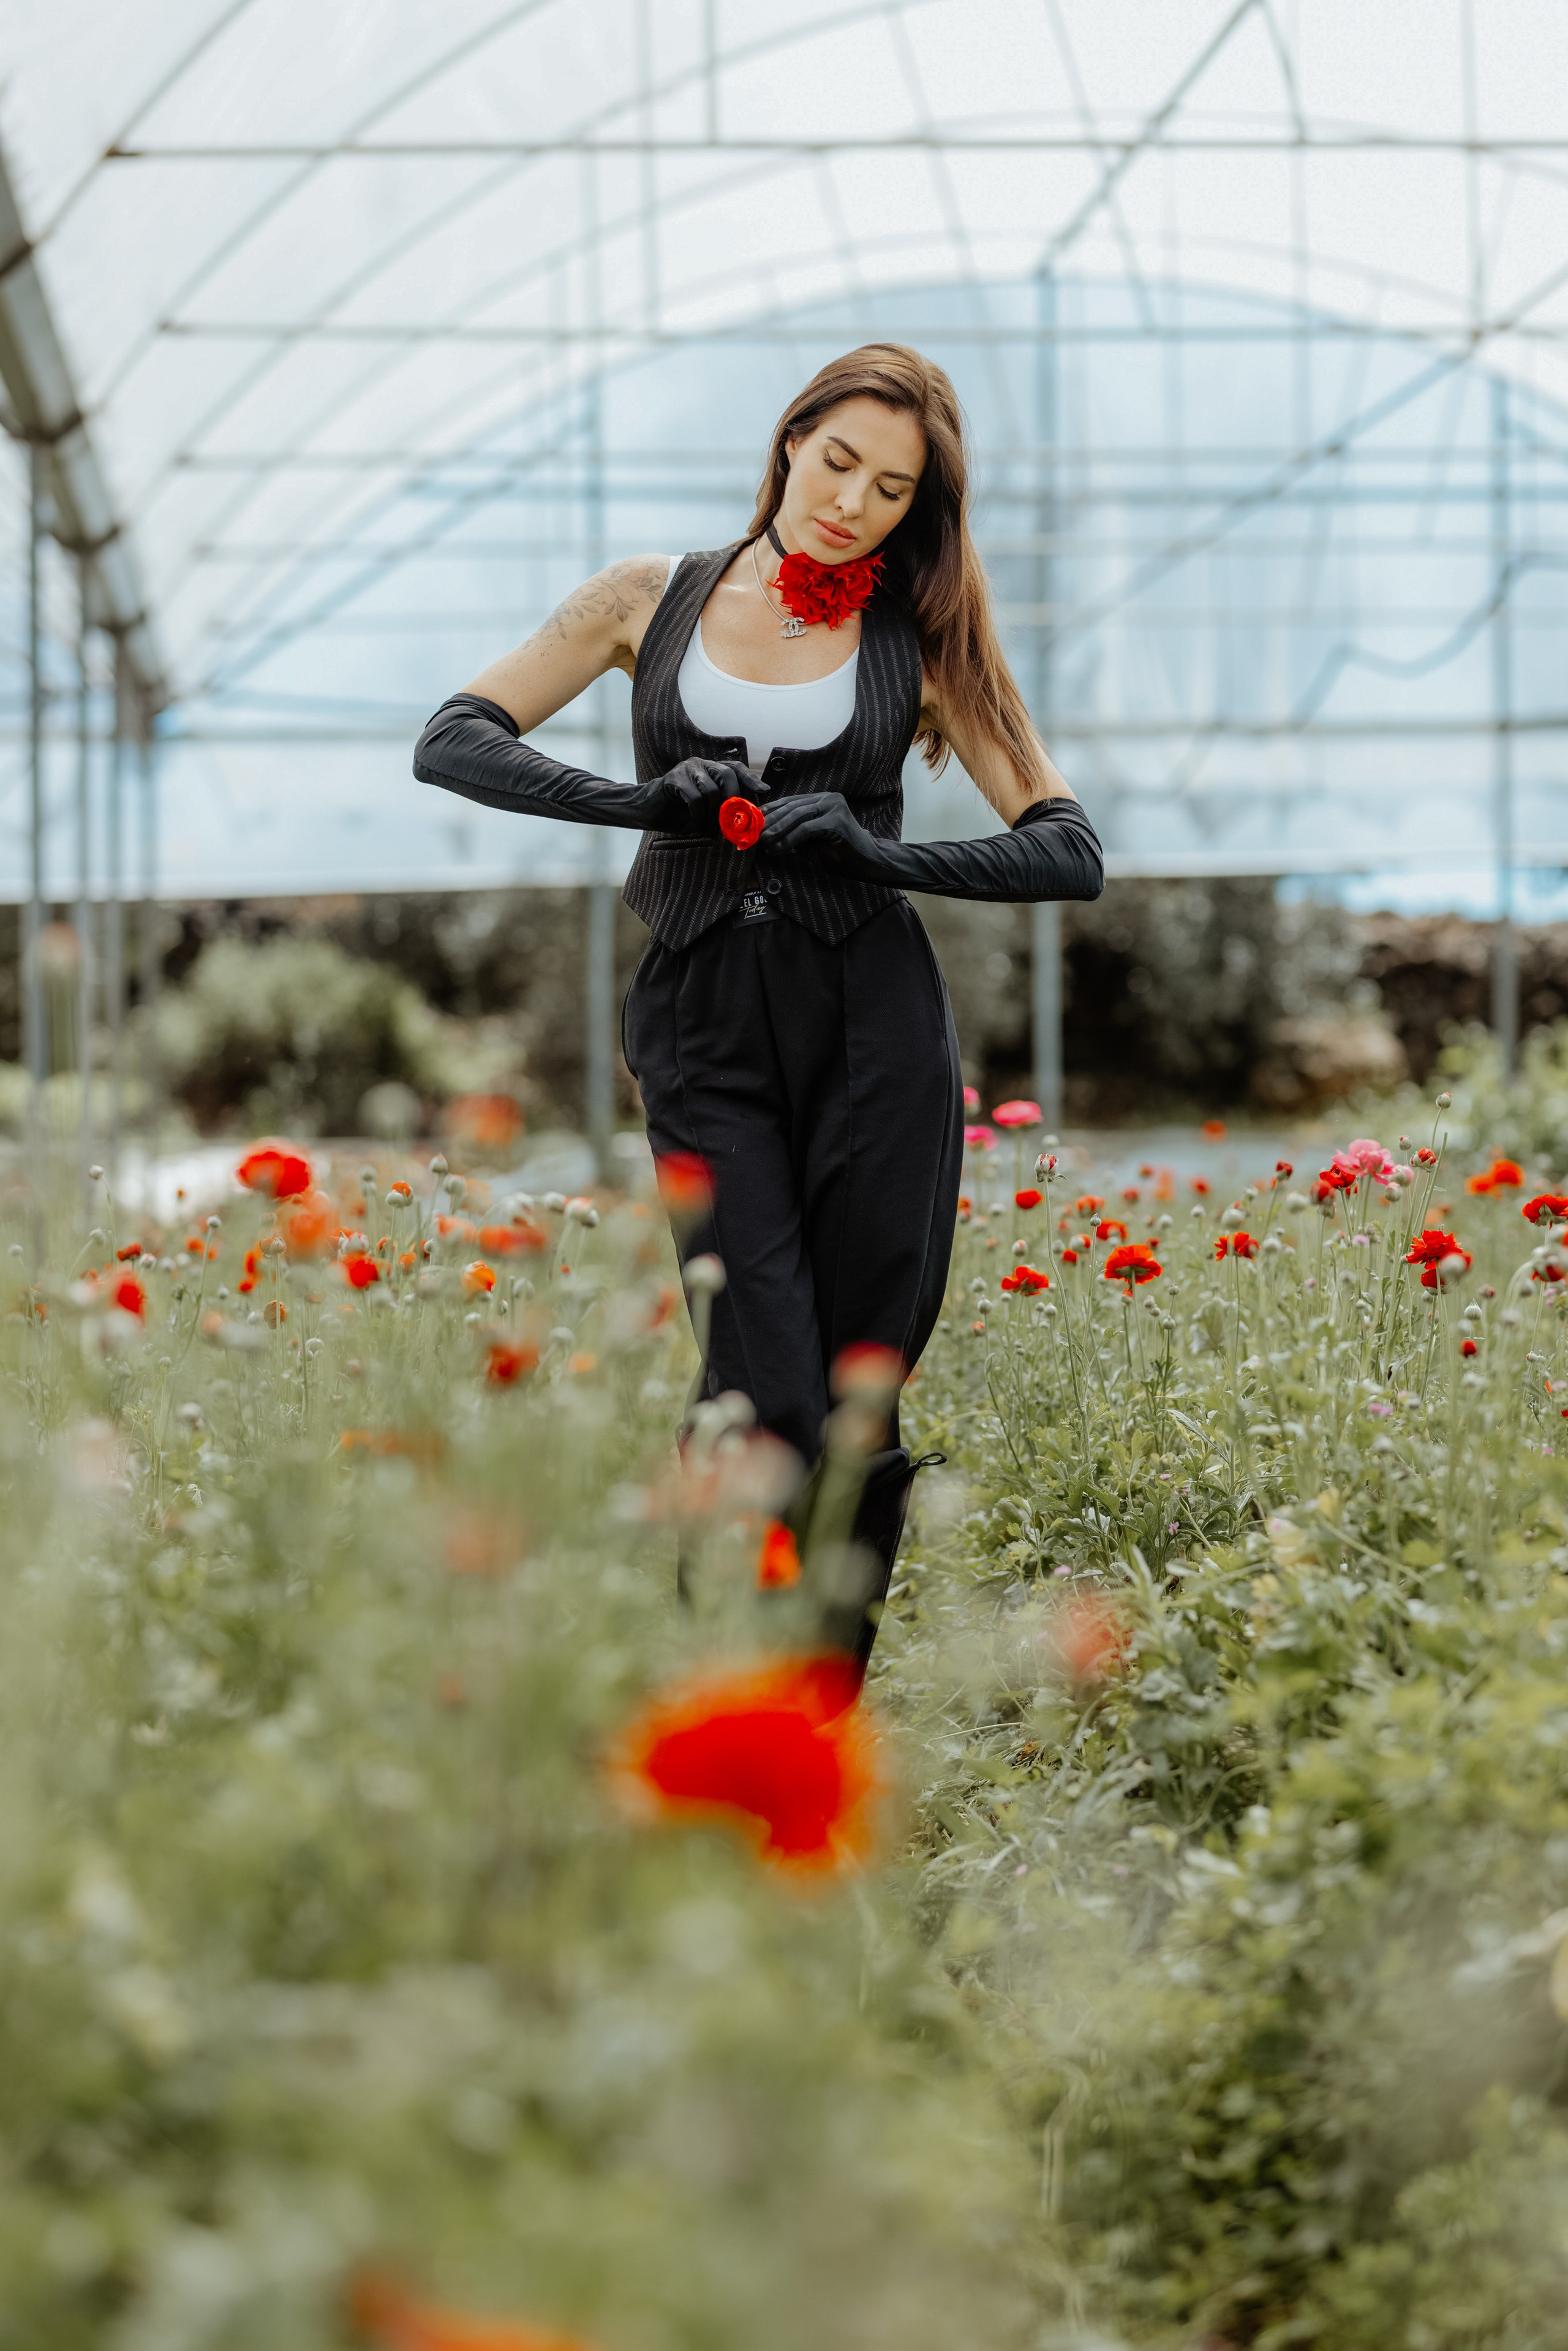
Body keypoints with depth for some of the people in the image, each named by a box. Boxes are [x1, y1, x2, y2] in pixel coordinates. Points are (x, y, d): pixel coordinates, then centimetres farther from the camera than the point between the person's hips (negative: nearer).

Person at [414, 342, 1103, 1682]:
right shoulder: (654, 601, 11)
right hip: (706, 1029, 0)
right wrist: (640, 801, -10)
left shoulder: (922, 638, 9)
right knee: (770, 1402, -12)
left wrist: (881, 853, -13)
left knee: (859, 1410, 0)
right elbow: (453, 743, 5)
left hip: (875, 1026, 0)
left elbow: (1072, 854, 3)